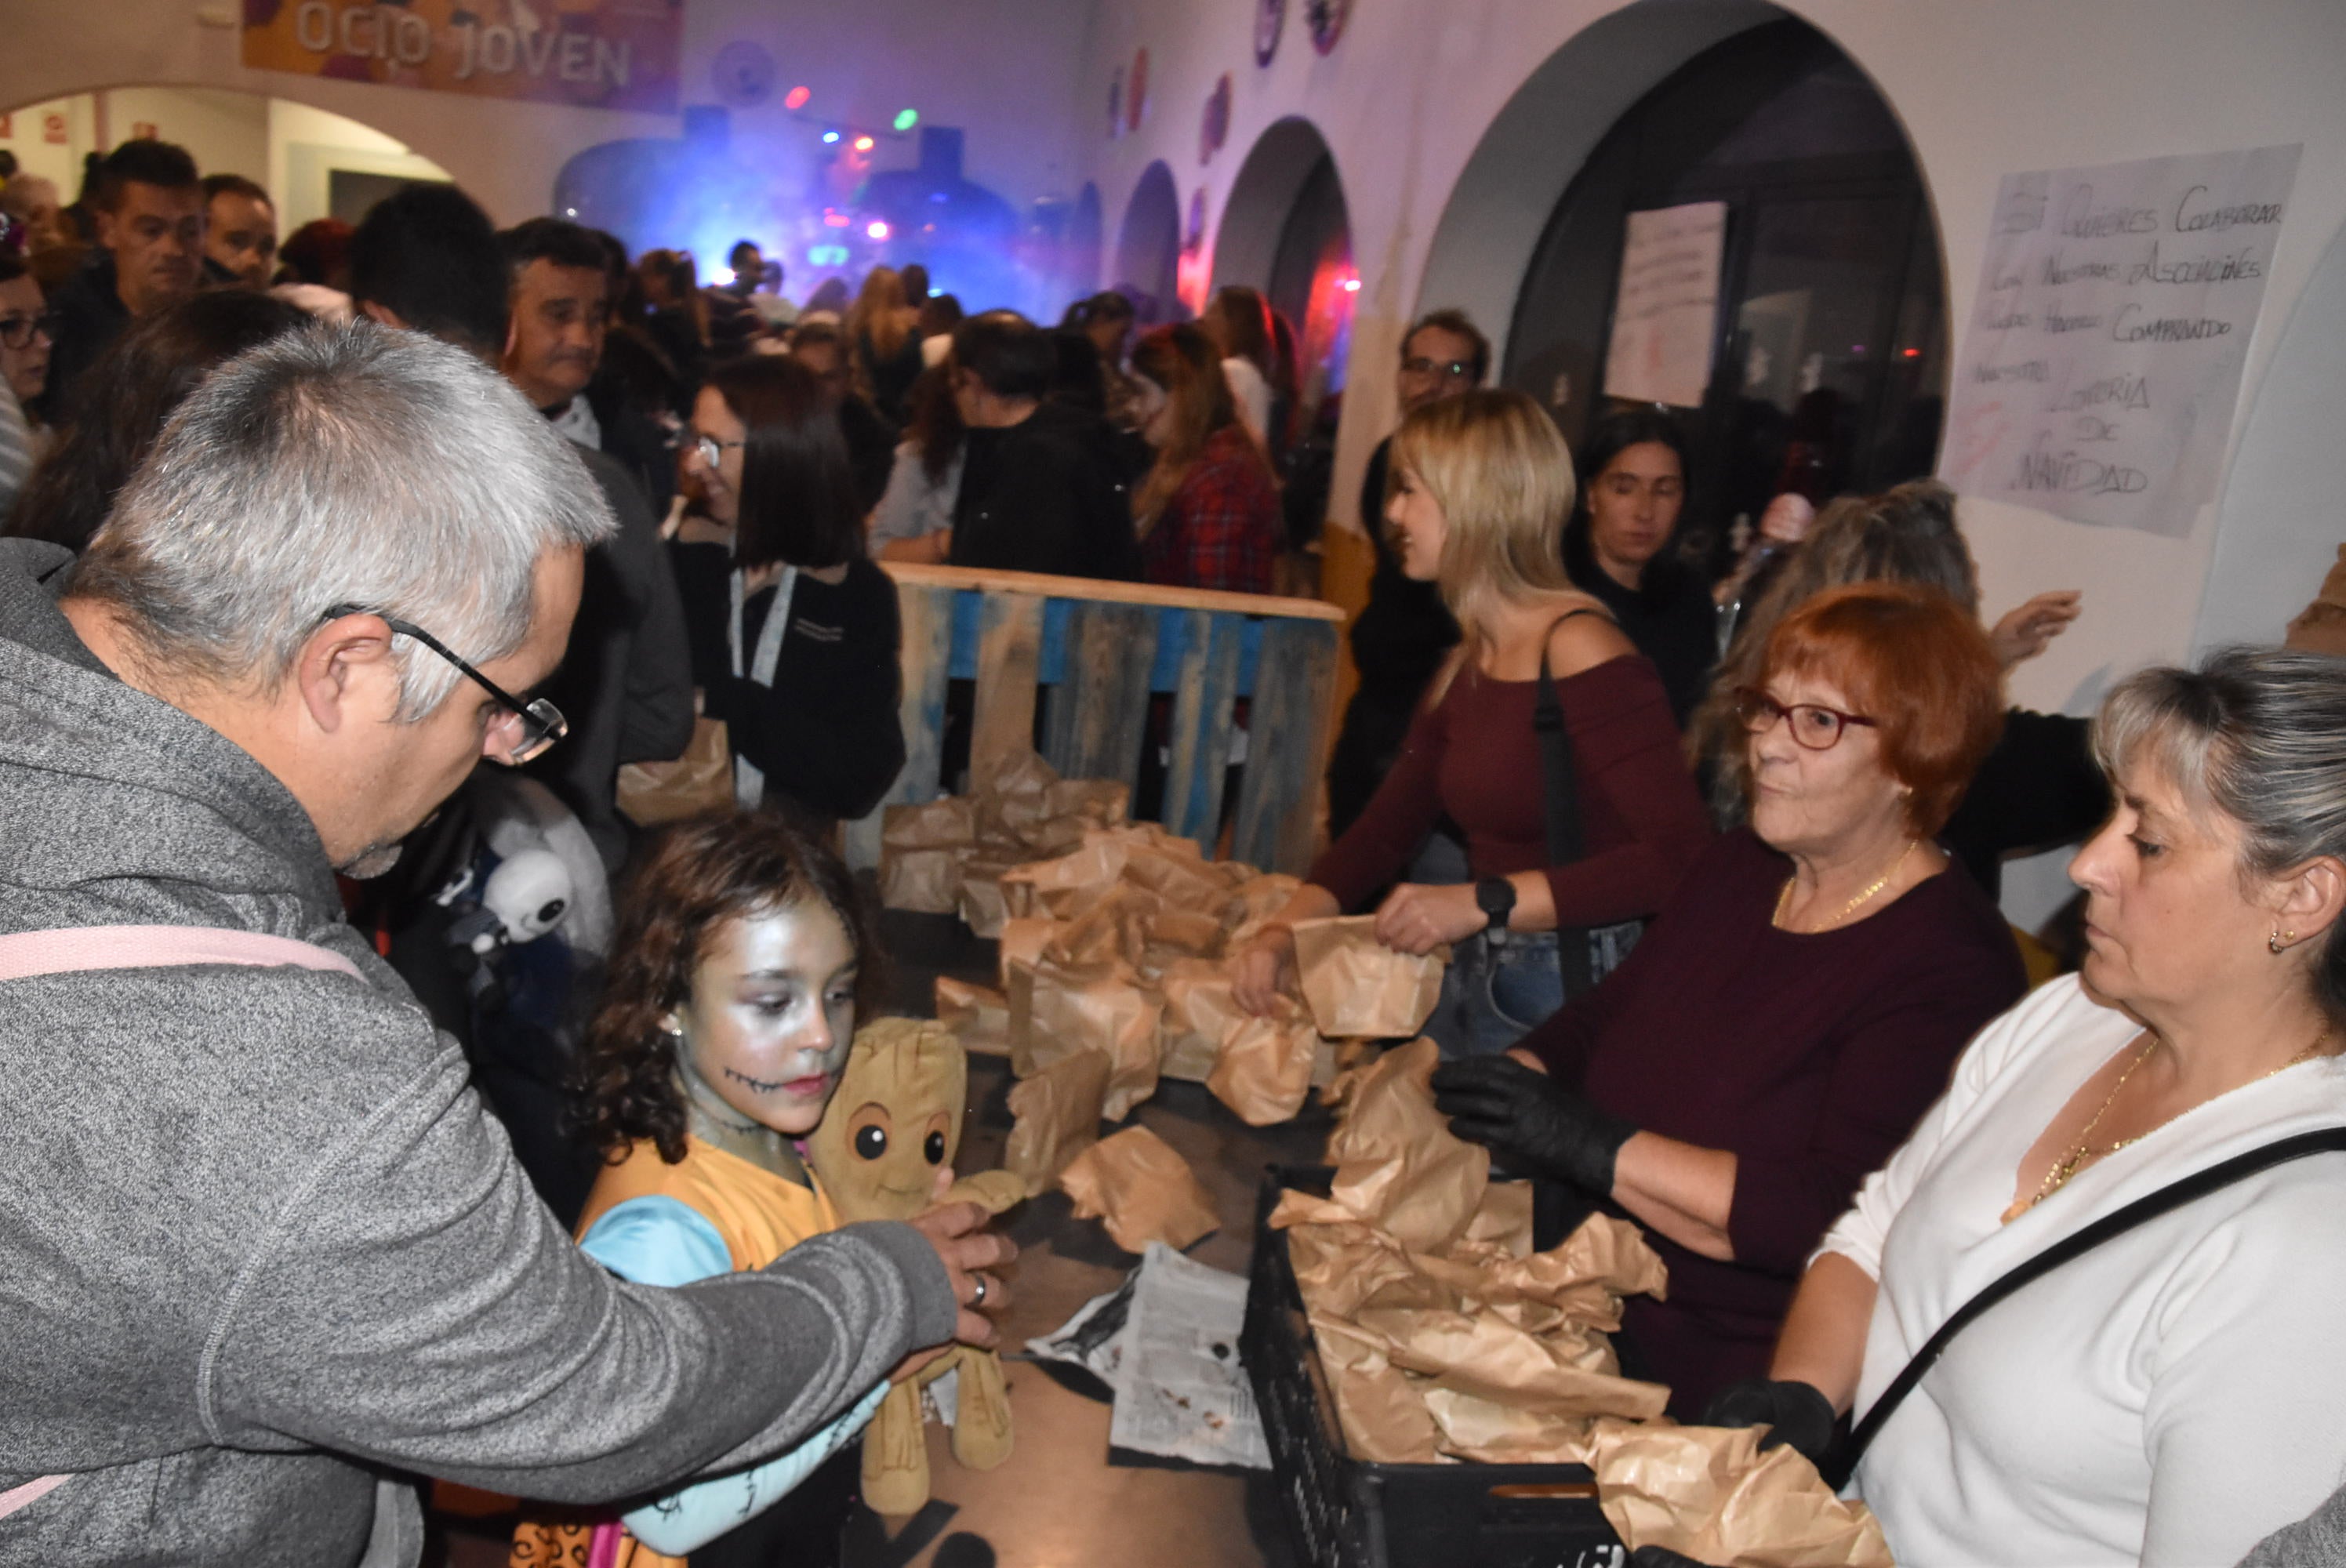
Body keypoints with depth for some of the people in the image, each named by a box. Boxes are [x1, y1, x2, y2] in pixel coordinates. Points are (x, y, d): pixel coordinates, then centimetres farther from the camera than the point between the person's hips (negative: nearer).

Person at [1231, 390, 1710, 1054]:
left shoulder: (1582, 652, -18)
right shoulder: (1468, 664, 8)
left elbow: (1679, 856, -26)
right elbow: (1385, 829, 11)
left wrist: (1485, 901, -26)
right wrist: (1285, 928, -4)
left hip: (1570, 996, -7)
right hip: (1473, 976, 7)